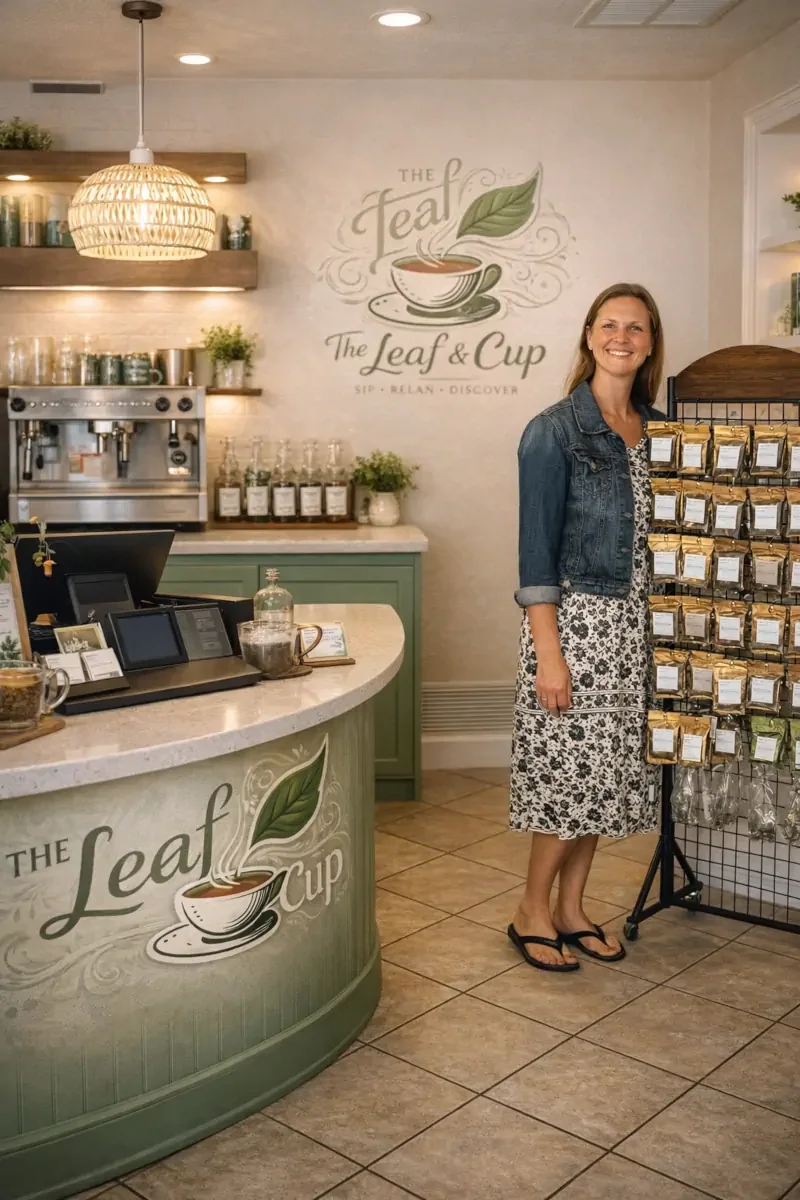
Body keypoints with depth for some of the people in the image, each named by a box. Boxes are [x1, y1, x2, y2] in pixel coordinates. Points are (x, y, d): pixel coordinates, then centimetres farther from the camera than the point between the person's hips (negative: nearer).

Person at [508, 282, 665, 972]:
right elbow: (538, 549, -12)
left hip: (634, 623, 6)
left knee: (604, 770, 12)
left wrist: (659, 625, 9)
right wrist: (547, 654, -16)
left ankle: (571, 908, 27)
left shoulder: (656, 430, 9)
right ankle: (533, 913, 17)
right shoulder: (555, 431, -9)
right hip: (575, 618, -6)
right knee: (571, 768, -2)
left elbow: (662, 533, 15)